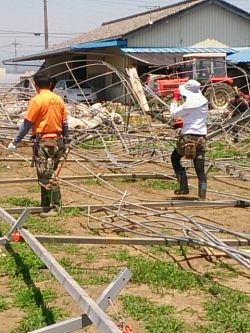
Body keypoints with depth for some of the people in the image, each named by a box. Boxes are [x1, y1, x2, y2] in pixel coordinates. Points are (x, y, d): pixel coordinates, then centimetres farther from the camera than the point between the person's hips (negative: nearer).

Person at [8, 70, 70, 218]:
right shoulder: (58, 99, 8)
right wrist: (66, 142, 22)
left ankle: (55, 207, -1)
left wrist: (15, 142, -4)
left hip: (44, 142, -7)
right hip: (57, 140, 7)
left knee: (47, 176, -3)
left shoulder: (36, 100, -11)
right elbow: (65, 123, 12)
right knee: (49, 175, 15)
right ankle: (47, 205, 22)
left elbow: (27, 124, -11)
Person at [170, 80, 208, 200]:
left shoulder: (189, 104, -11)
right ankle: (202, 196, -1)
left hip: (189, 137, -5)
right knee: (200, 168, 5)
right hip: (201, 138, 5)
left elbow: (174, 114, -1)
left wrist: (175, 99, 9)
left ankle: (184, 187, 9)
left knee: (175, 158, 18)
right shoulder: (204, 102, 9)